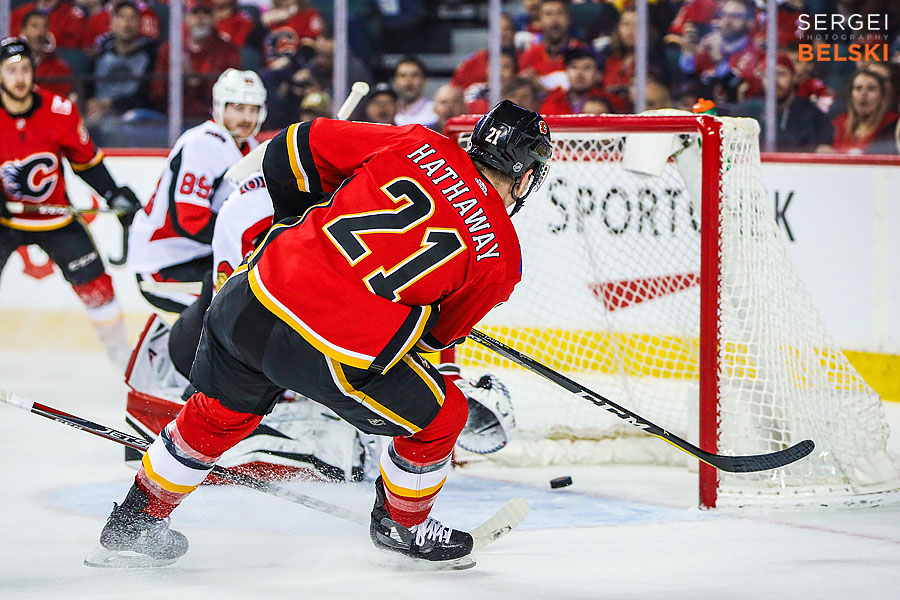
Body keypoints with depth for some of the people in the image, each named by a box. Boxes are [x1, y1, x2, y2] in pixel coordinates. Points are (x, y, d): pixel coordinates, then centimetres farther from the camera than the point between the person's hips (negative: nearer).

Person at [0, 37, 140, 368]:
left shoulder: (60, 111, -12)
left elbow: (86, 159, 3)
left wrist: (115, 195, -2)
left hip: (55, 215, 2)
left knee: (93, 279, -2)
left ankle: (120, 352, 15)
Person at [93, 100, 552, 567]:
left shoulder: (420, 146, 9)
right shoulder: (500, 256, 3)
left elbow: (295, 147, 12)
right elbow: (437, 332, 16)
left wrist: (299, 220, 28)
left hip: (252, 300, 5)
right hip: (339, 357, -5)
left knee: (222, 412, 30)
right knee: (440, 415, 21)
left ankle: (134, 522, 44)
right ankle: (400, 524, 40)